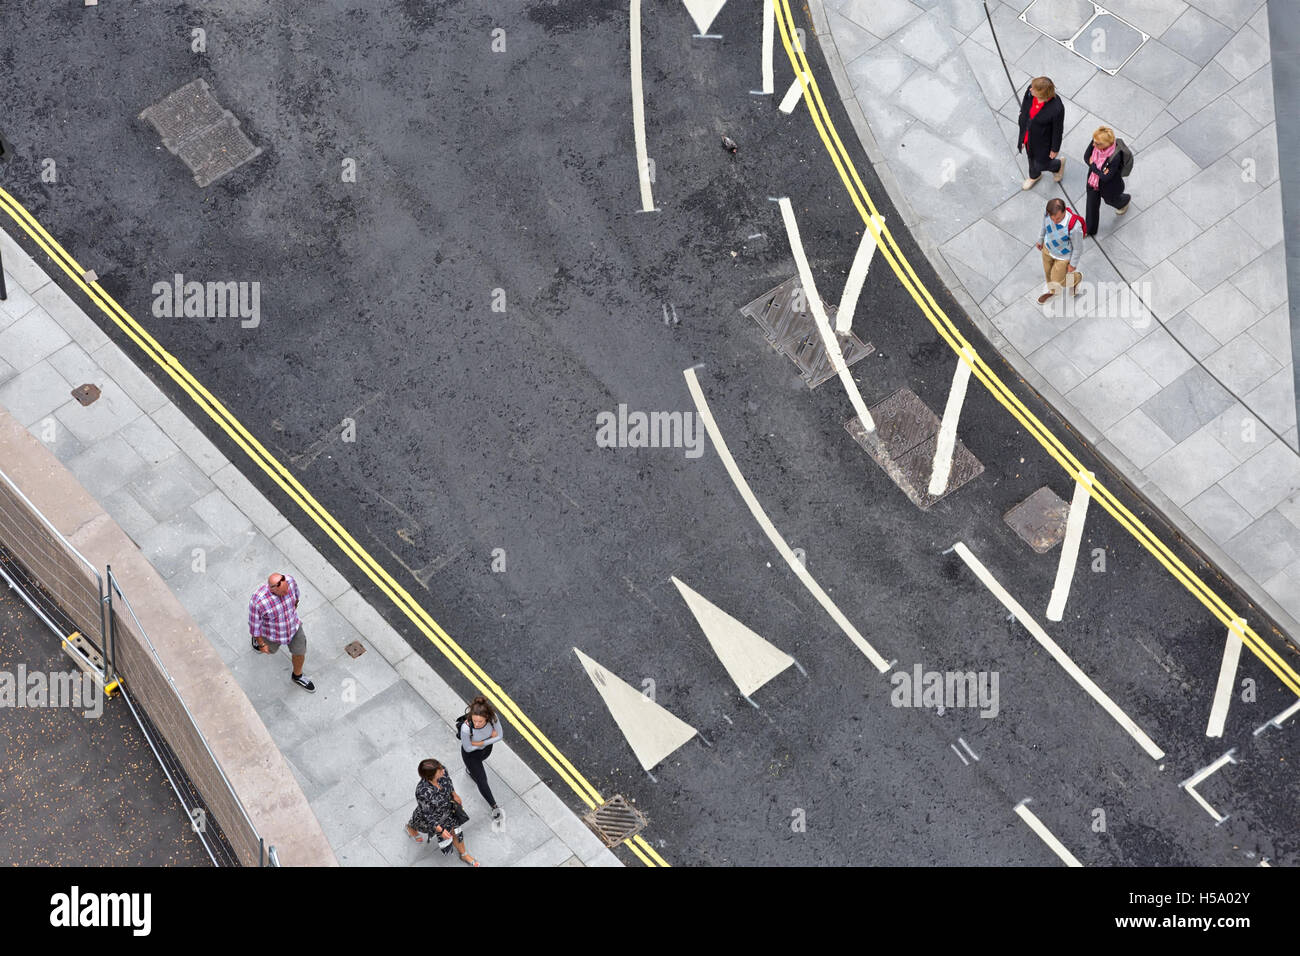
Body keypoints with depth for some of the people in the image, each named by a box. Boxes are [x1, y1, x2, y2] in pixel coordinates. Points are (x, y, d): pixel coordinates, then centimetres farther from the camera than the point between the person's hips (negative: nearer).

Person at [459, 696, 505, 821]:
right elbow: (468, 748, -27)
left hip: (486, 749, 3)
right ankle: (494, 807, 36)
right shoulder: (466, 728, -44)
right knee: (482, 781, 10)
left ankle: (470, 769, 73)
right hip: (470, 754, -3)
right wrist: (490, 737, -25)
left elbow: (499, 736, -18)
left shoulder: (493, 717, -35)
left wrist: (481, 743, -29)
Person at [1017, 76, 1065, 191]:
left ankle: (1058, 165, 55)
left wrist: (1055, 149, -8)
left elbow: (1058, 130, -23)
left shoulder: (1056, 108, -41)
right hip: (1028, 135, 5)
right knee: (1032, 157, 33)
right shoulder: (1030, 92, -27)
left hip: (1043, 142, -5)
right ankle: (1034, 176, 65)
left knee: (1041, 164, 20)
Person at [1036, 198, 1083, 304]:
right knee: (1048, 272, 30)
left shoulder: (1074, 227, -45)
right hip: (1047, 249, 4)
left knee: (1056, 282, 18)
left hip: (1063, 257, -4)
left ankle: (1077, 277, 51)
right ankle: (1052, 291, 64)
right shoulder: (1048, 214, -30)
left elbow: (1078, 248, -24)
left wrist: (1073, 264, -9)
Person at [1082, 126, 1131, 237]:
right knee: (1091, 206, 23)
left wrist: (1092, 165, -26)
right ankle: (1089, 229, 48)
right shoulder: (1095, 145, -27)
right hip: (1093, 182, 5)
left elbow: (1105, 177, -32)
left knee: (1111, 200, 31)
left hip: (1108, 187, -5)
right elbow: (1086, 158, -10)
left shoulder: (1115, 157, -43)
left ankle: (1125, 201, 68)